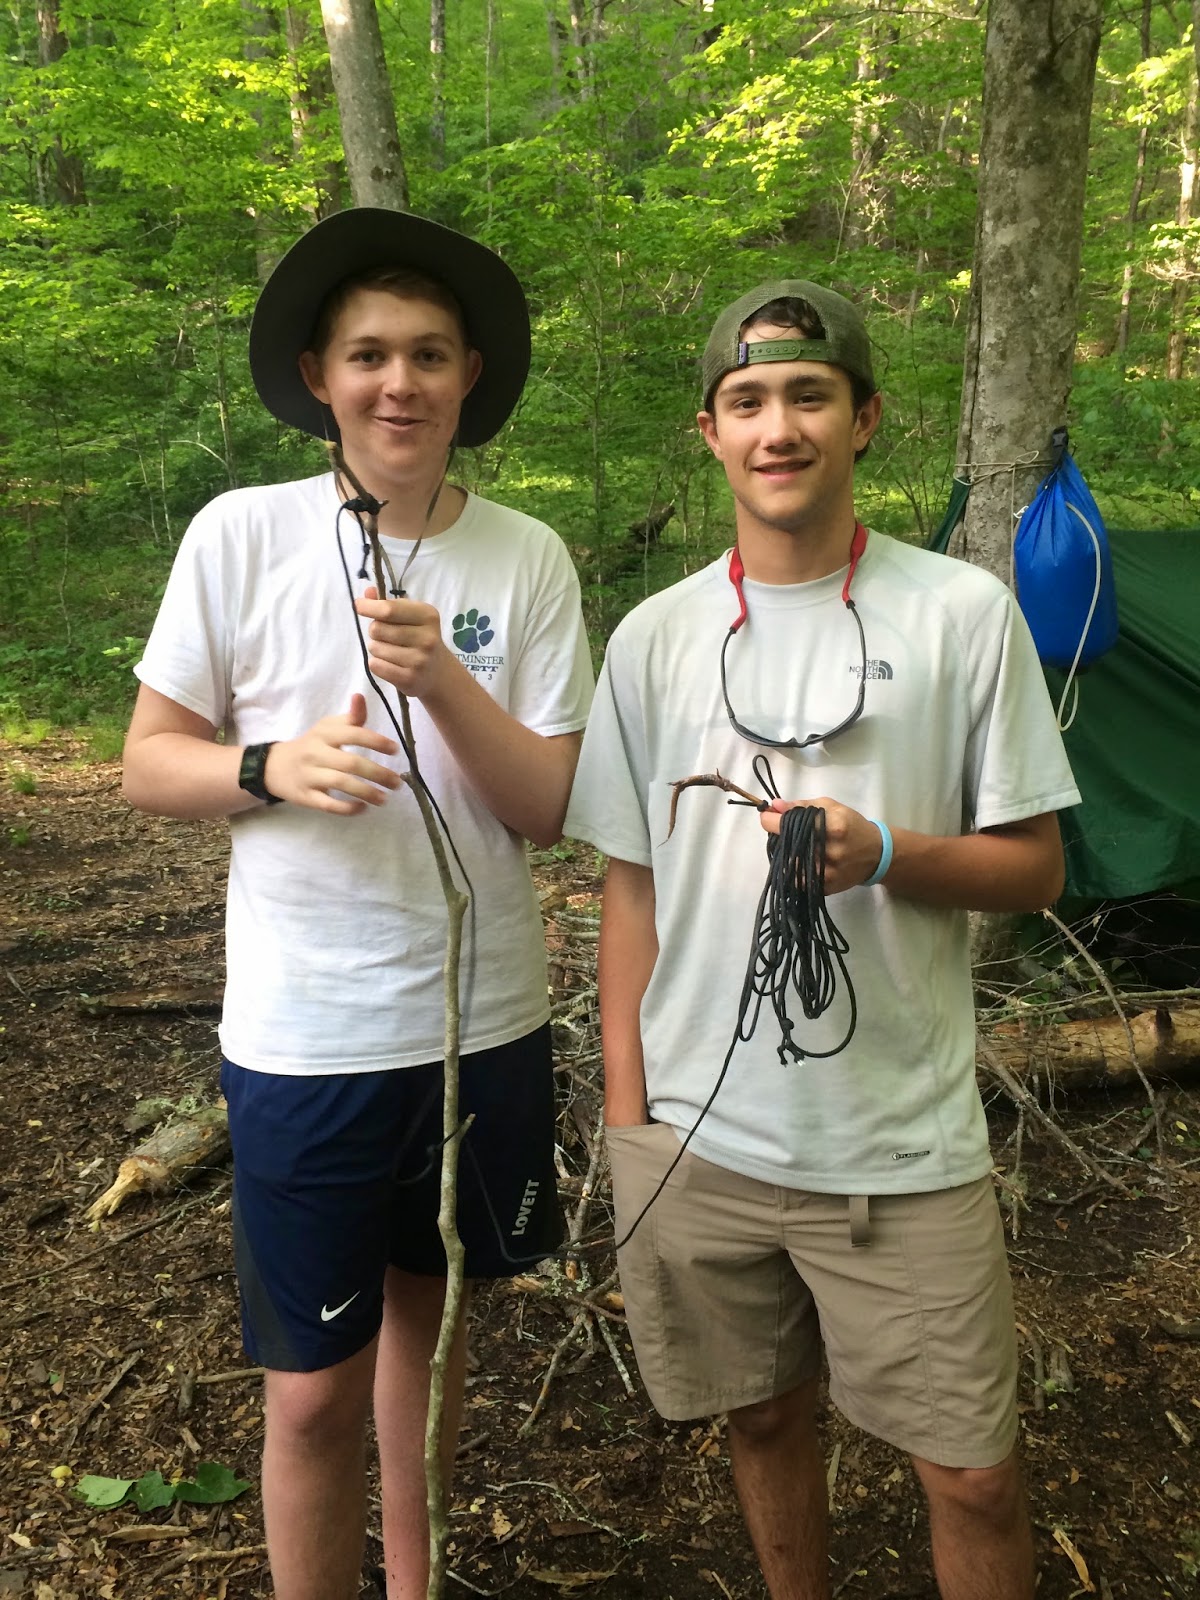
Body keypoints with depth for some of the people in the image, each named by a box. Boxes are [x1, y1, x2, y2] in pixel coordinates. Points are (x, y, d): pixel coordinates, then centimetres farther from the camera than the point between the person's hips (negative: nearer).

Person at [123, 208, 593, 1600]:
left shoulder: (529, 559, -3)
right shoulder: (240, 535, -7)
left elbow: (550, 811, -5)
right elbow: (150, 764, -1)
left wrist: (445, 680, -21)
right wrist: (274, 766, -21)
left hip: (484, 1017, 3)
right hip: (302, 1034, -2)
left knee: (427, 1305, 23)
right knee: (313, 1389, 7)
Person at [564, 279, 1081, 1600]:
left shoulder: (964, 614, -3)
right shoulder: (655, 636, 3)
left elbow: (1034, 869, 0)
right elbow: (631, 892, 7)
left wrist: (884, 854, -20)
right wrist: (627, 1117, 4)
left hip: (905, 1143, -2)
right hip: (701, 1136, 2)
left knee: (974, 1474, 6)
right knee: (764, 1418, 19)